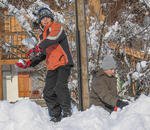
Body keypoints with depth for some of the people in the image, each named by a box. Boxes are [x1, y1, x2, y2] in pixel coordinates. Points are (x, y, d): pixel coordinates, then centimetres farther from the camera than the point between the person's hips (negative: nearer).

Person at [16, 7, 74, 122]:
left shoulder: (56, 27, -1)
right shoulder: (43, 36, 22)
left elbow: (53, 38, -23)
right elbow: (42, 54, 27)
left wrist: (39, 47, -36)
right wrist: (28, 64, 16)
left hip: (63, 62, -8)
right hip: (52, 67, 8)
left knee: (60, 87, -23)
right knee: (48, 93, 1)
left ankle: (67, 111, -12)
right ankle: (56, 116, 9)